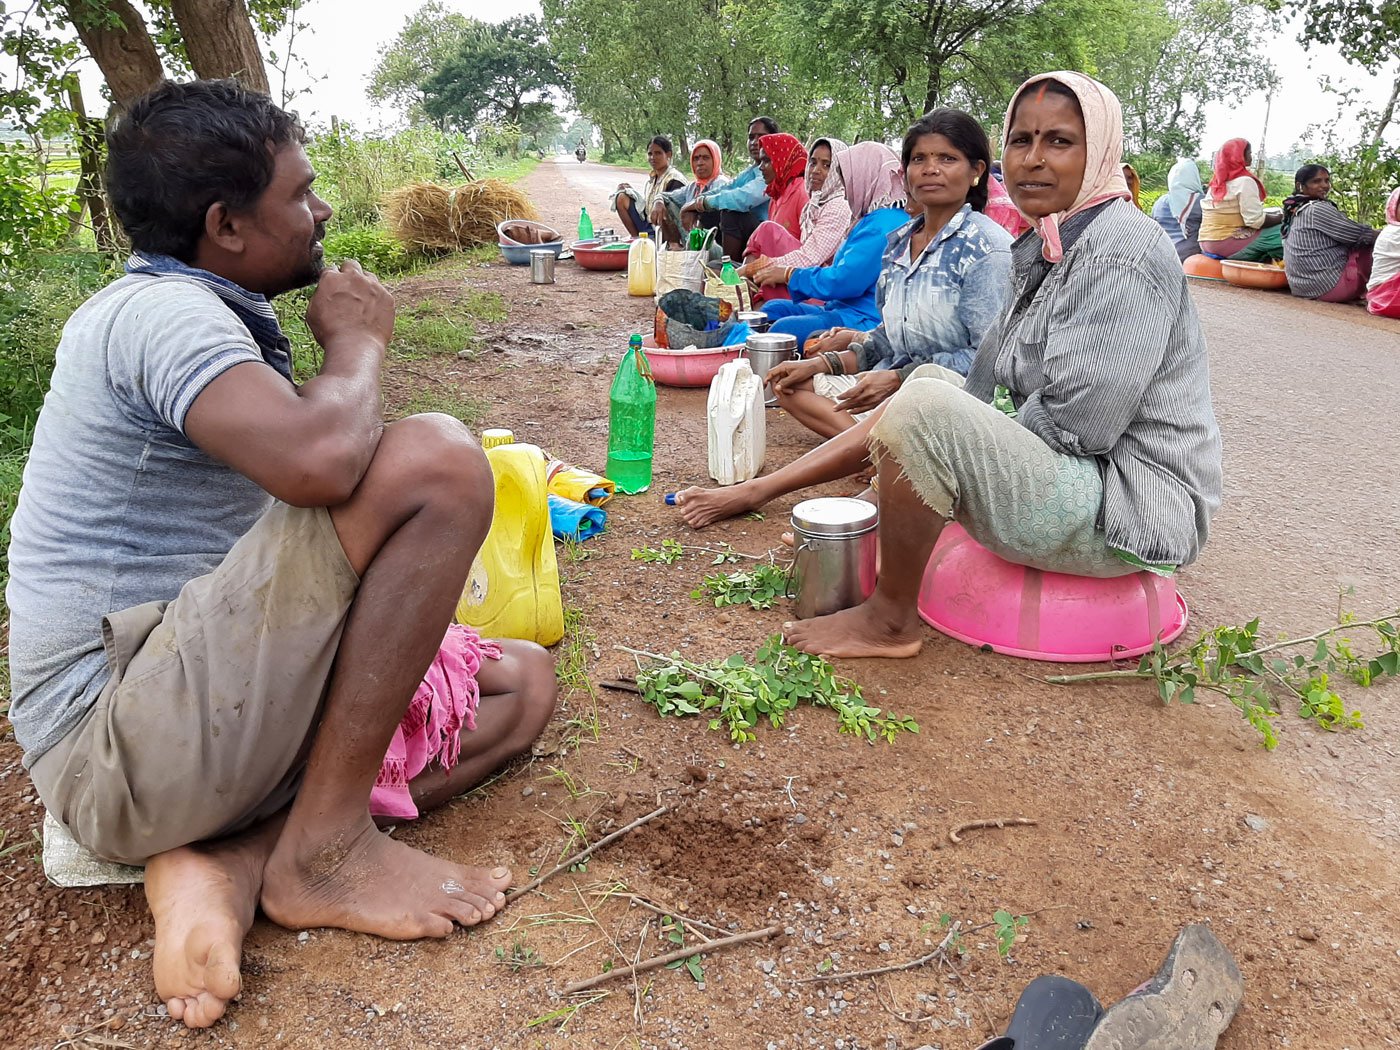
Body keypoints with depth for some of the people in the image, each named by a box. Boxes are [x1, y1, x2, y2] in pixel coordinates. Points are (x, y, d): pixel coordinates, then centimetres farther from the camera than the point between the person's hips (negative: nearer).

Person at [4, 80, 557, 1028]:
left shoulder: (186, 310, 16)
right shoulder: (159, 310, -15)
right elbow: (318, 459, -34)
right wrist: (359, 341, -12)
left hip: (196, 700, 10)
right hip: (114, 743, -10)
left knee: (522, 683, 9)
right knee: (436, 460, -25)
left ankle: (226, 856, -6)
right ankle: (325, 850, -13)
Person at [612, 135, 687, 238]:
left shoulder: (675, 180, -13)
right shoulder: (651, 177, 12)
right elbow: (647, 204, 15)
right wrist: (631, 191, 5)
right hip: (647, 224, 8)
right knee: (621, 198, 2)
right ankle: (636, 238, 1)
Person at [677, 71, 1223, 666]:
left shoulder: (1122, 254, -18)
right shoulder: (1050, 246, 13)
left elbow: (1075, 426, -24)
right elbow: (994, 383, 12)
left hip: (1132, 503, -10)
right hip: (1077, 479, 10)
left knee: (924, 408, -27)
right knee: (931, 379, 18)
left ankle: (891, 622, -12)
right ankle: (758, 490, 19)